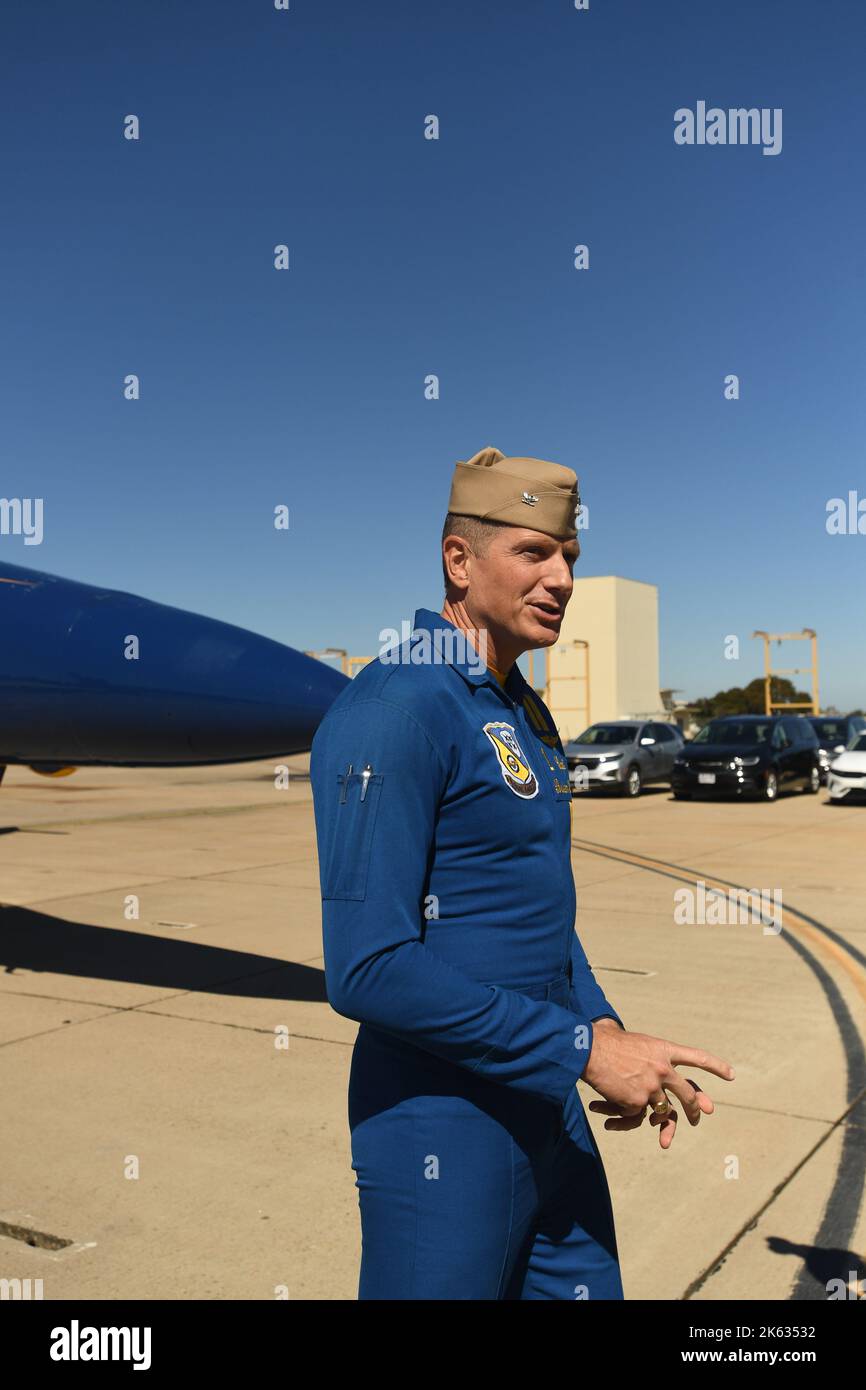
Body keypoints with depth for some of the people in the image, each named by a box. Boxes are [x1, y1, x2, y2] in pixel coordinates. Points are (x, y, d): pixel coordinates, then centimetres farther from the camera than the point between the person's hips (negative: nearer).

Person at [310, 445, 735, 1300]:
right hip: (443, 1131, -8)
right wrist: (585, 1048, -19)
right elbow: (369, 970, -24)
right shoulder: (393, 710, -19)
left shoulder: (527, 714, 10)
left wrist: (606, 1027, 1)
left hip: (551, 1114, 8)